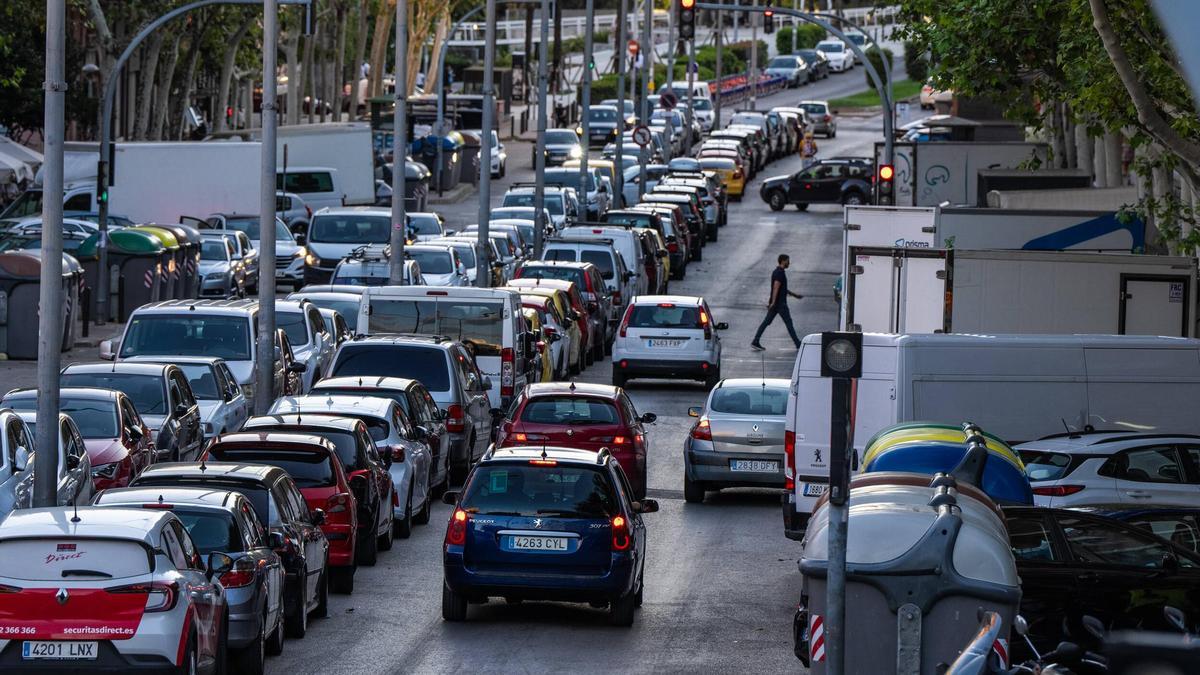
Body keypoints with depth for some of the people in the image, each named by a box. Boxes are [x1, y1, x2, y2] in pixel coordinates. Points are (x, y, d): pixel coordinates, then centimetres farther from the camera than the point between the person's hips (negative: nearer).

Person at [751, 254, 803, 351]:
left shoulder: (777, 272, 16)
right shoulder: (780, 273, -16)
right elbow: (776, 288, -25)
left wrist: (794, 295, 32)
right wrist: (773, 302, -32)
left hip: (776, 303, 9)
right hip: (780, 303, -9)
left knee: (766, 322, 7)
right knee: (788, 322, -1)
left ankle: (755, 342, 5)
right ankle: (798, 344, 5)